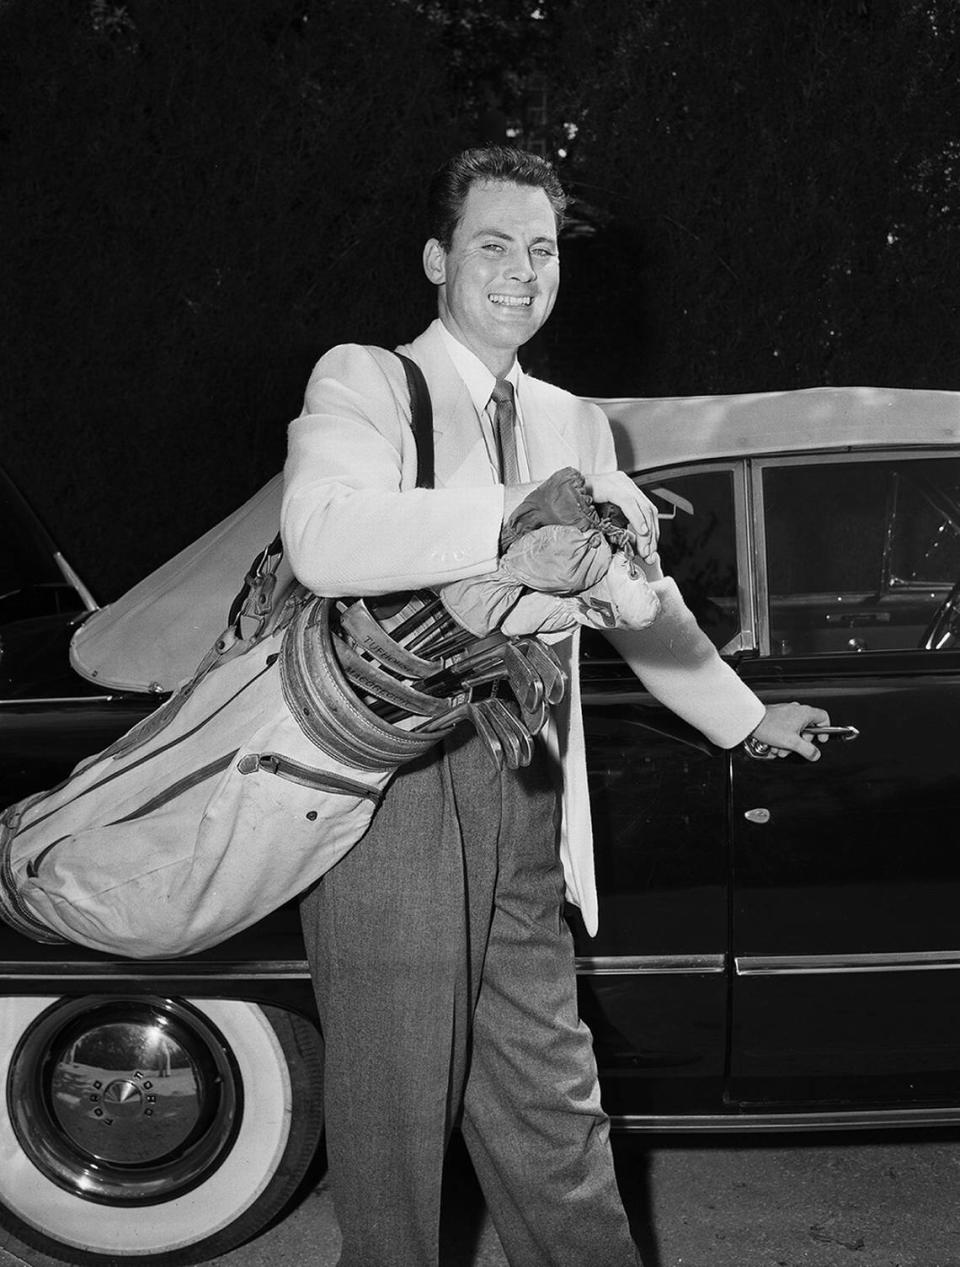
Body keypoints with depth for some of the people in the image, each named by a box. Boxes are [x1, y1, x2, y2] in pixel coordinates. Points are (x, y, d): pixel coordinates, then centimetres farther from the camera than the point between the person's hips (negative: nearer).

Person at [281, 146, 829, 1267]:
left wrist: (745, 718, 32)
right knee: (396, 1106, 4)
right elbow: (324, 542, -22)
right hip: (389, 787, -5)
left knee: (549, 1106, 13)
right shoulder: (362, 381, -2)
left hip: (520, 794, 5)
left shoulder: (573, 425, 18)